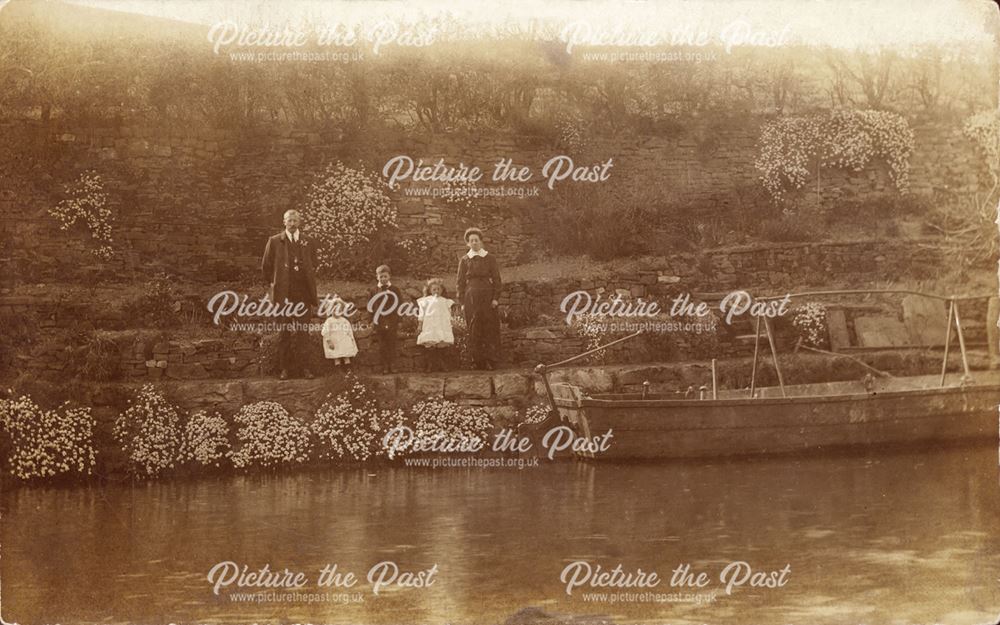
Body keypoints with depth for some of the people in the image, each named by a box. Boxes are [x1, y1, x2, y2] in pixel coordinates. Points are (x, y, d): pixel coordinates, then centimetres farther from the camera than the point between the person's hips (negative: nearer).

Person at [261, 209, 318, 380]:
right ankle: (284, 368, 4)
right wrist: (272, 283, 4)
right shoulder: (274, 241, 5)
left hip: (303, 293, 2)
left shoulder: (307, 243, 12)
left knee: (301, 331, 2)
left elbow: (313, 266, 17)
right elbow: (266, 266, 8)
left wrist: (312, 292, 11)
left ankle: (303, 366, 5)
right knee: (285, 331, 0)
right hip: (283, 293, -2)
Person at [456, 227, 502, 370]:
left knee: (490, 329, -4)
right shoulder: (464, 260, 9)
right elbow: (461, 282, 8)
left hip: (488, 296, -1)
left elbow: (497, 279, 4)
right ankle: (477, 360, 1)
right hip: (471, 297, 1)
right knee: (474, 330, -2)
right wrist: (462, 302, 0)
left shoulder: (490, 258, 6)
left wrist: (495, 298, -7)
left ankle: (490, 361, -4)